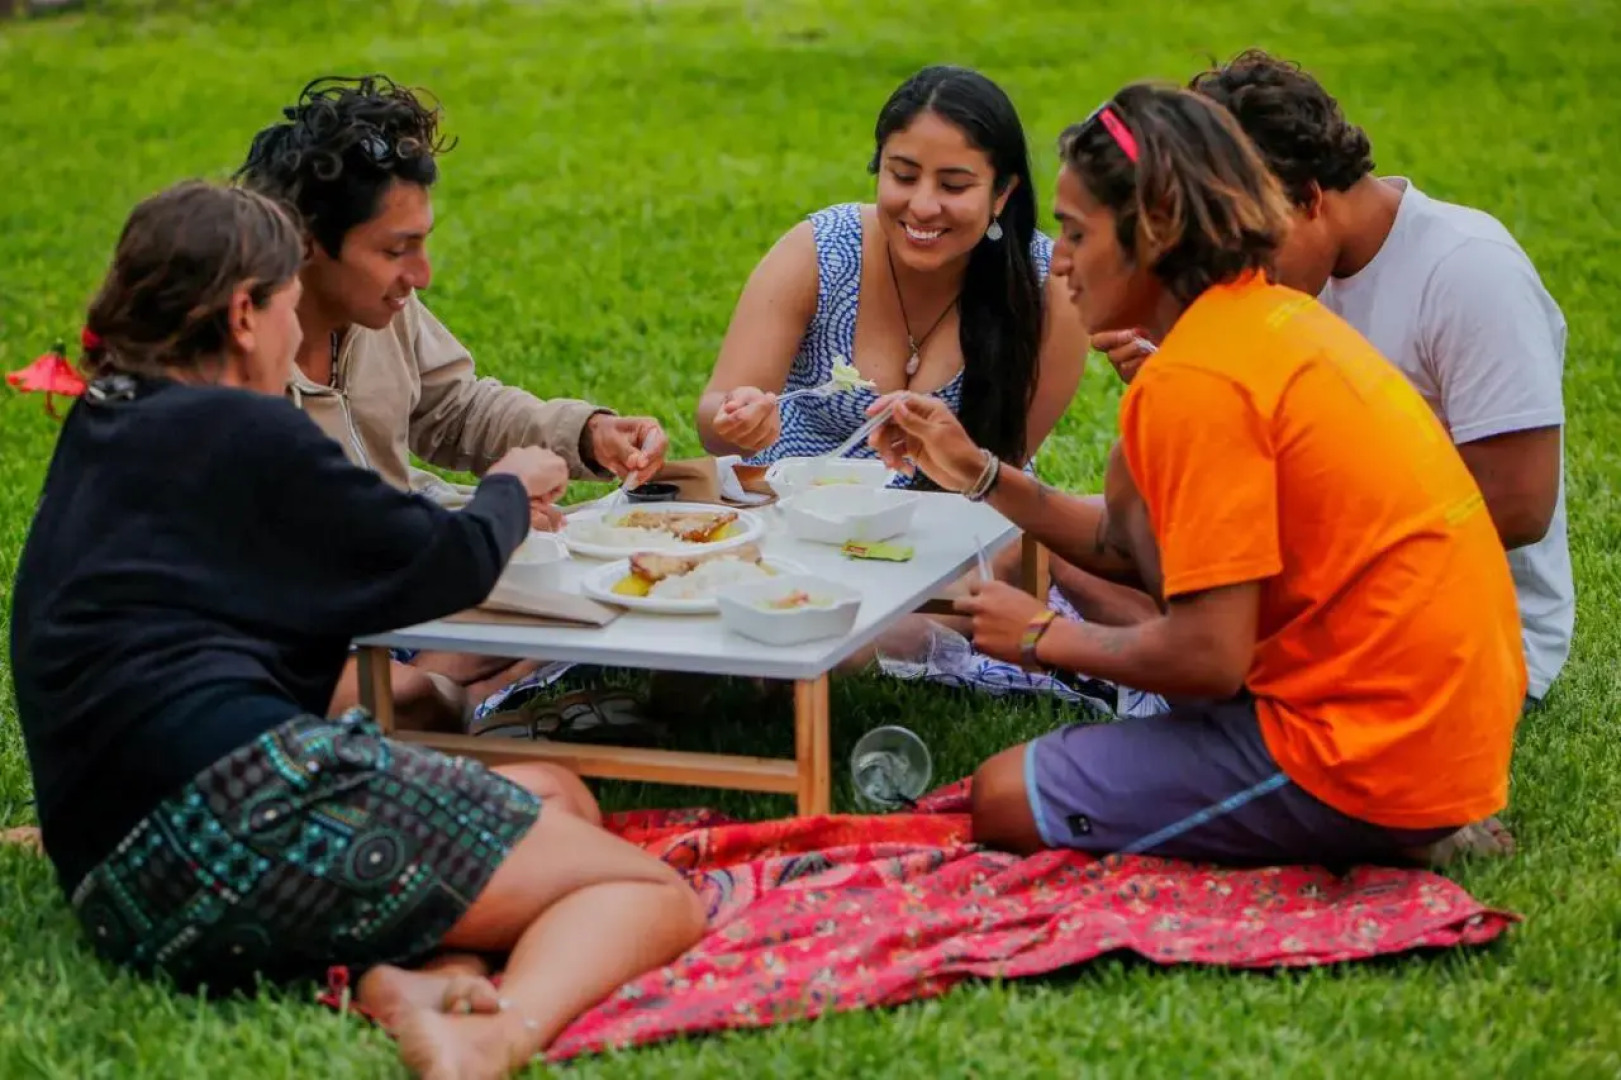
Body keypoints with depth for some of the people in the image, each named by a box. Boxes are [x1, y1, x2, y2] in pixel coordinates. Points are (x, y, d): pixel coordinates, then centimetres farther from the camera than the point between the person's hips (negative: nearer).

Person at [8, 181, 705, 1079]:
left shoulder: (100, 435, 22)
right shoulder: (240, 432, -3)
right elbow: (450, 565, 5)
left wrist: (492, 512, 41)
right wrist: (509, 491, 28)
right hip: (253, 801, -9)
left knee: (555, 796, 21)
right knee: (655, 893, -4)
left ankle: (415, 977, -10)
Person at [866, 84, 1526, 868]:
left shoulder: (1197, 379, -18)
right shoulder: (1275, 316, 10)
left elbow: (1207, 658, -19)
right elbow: (1151, 558, 17)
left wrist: (1044, 637, -2)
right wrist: (980, 474, 15)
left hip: (1369, 761, -9)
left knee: (1004, 801, -3)